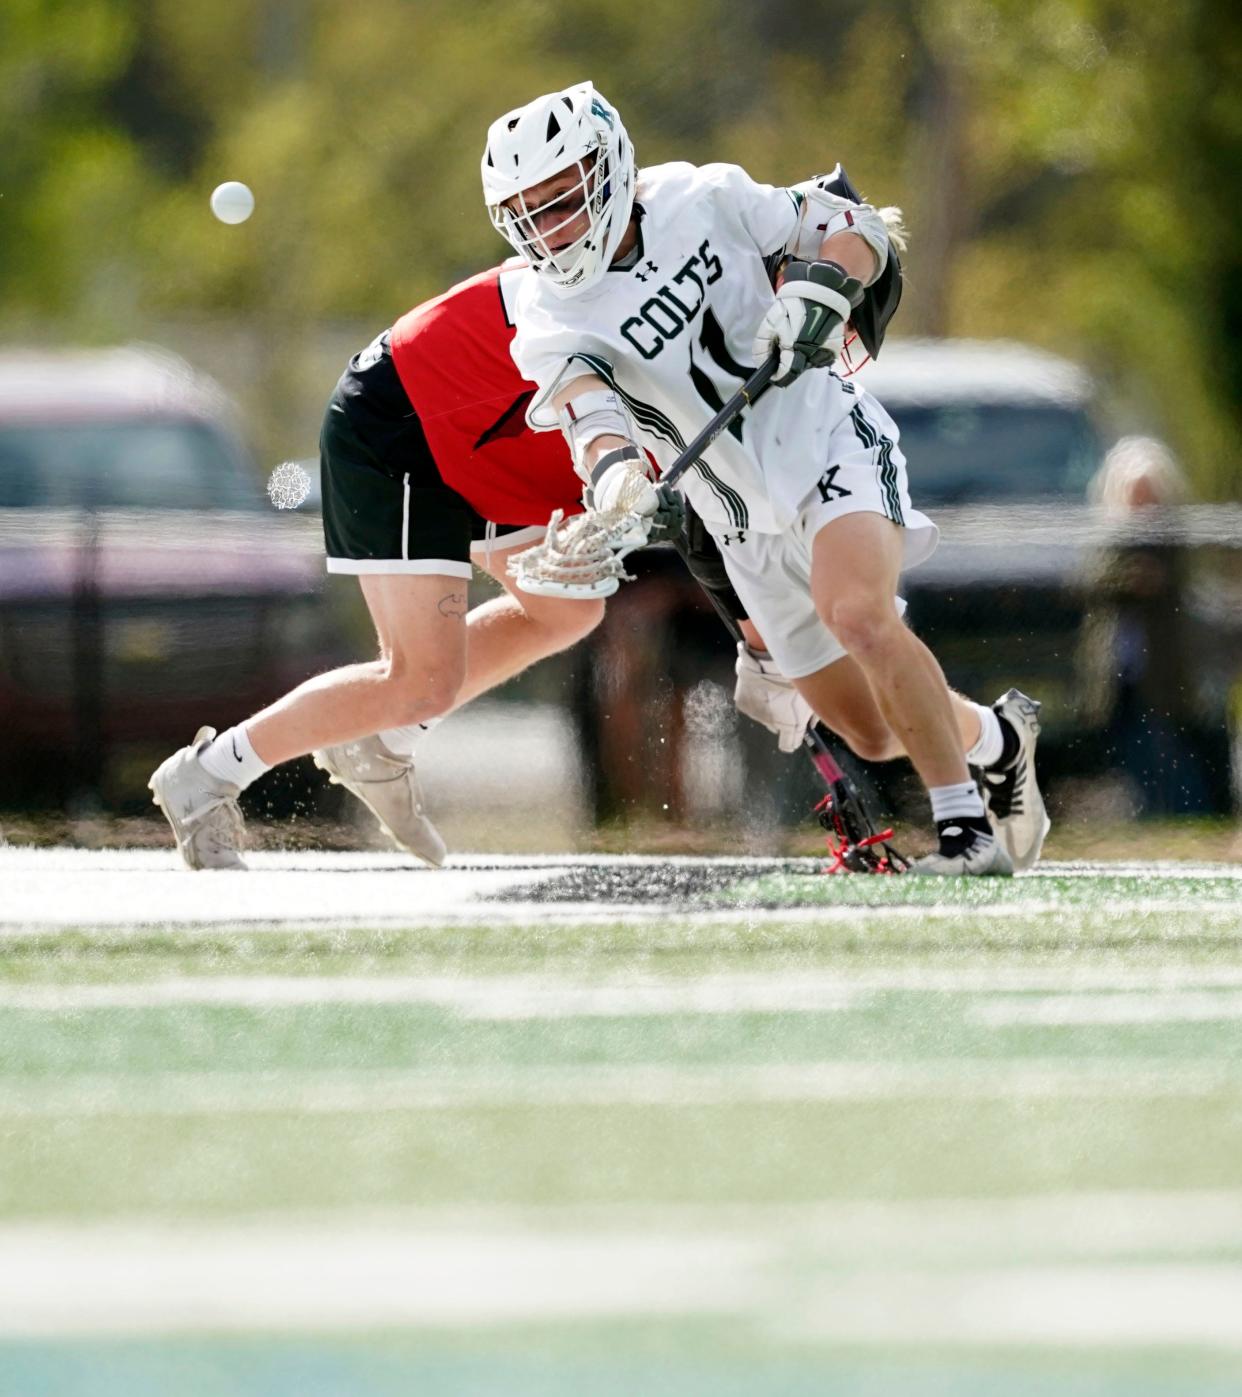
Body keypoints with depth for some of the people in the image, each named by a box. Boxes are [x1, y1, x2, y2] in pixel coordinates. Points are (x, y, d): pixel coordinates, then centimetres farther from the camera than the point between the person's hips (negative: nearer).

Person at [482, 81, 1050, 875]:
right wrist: (613, 470, -51)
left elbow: (856, 230, 0)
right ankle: (1000, 740, 37)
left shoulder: (702, 202, -10)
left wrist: (815, 291, -21)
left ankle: (968, 828, -20)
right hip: (748, 529, 3)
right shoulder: (553, 323, -9)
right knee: (872, 733, 5)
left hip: (829, 443, -3)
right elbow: (586, 409, -28)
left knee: (858, 614, -32)